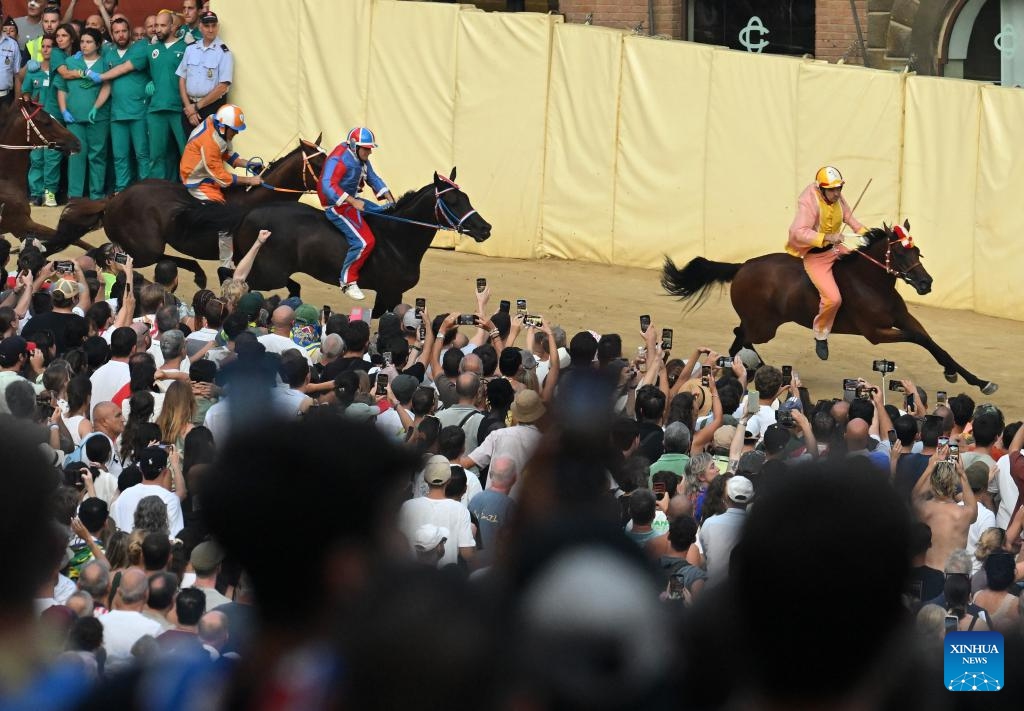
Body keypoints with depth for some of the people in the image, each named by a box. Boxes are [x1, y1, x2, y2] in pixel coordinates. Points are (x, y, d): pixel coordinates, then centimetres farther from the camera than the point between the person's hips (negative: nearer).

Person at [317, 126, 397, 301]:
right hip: (337, 206, -10)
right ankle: (348, 281, -7)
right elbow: (328, 186, -33)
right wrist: (353, 202, -38)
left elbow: (373, 179, 18)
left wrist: (390, 199, 5)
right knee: (364, 241, -20)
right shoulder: (339, 160, -21)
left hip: (352, 200, 10)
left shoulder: (362, 160, 8)